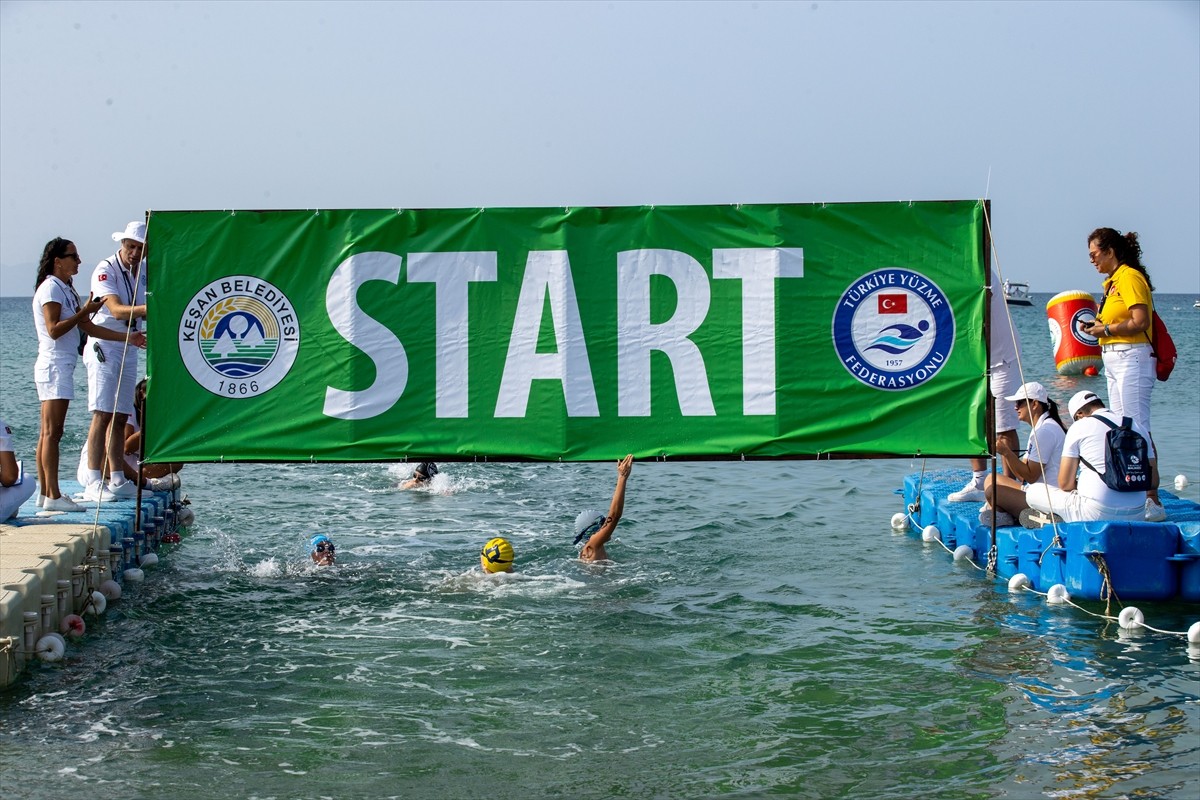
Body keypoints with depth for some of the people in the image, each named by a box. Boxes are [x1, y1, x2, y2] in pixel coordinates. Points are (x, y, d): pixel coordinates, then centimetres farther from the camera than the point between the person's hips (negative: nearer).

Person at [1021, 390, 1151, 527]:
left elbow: (1065, 484, 0)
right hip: (1136, 516, 4)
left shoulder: (1079, 427, 1)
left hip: (1097, 514, -4)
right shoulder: (1138, 427, 14)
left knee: (1033, 493, 14)